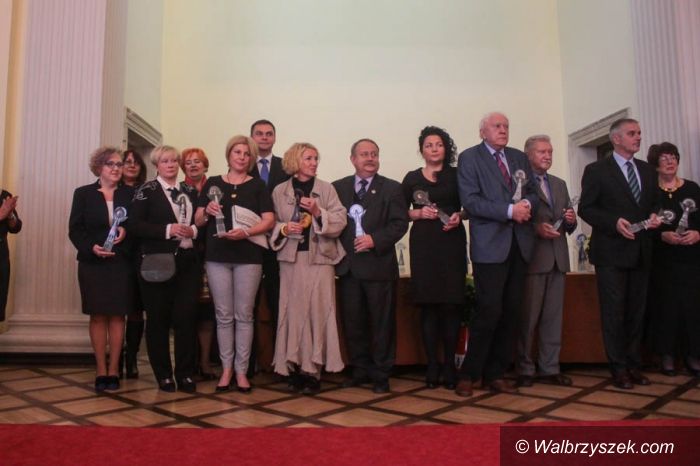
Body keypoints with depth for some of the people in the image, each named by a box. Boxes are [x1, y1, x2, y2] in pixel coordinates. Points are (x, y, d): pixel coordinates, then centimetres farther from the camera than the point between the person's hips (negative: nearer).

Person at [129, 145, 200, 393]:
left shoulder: (190, 191, 13)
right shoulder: (147, 190, 2)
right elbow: (134, 225, -8)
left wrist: (193, 230, -6)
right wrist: (168, 230, -16)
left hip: (188, 262, 3)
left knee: (186, 317, -1)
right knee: (158, 319, 4)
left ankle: (185, 374, 10)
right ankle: (163, 375, 16)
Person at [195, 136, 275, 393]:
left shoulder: (257, 186, 7)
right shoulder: (212, 184, 10)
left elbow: (269, 220, -3)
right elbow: (198, 220, 9)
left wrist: (245, 231, -18)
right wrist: (207, 211, -12)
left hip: (248, 256, -1)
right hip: (217, 256, 1)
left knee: (244, 315, 3)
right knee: (223, 315, 6)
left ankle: (241, 370, 11)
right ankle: (226, 369, 15)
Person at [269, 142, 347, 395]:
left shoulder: (326, 189, 5)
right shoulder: (280, 191, 7)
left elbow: (340, 221, -2)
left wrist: (318, 212, -16)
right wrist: (283, 229, -10)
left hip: (320, 258, -1)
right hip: (291, 259, 1)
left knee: (317, 312, -3)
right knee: (294, 311, 1)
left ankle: (313, 369, 5)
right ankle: (295, 367, 11)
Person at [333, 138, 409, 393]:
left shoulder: (392, 188, 3)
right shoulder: (338, 187, 11)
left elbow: (400, 223, -5)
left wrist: (375, 239, -16)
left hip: (379, 265, -2)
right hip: (348, 265, 3)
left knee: (382, 322, 3)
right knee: (352, 322, 8)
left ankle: (381, 374, 15)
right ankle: (360, 370, 22)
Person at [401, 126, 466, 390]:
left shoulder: (457, 175, 10)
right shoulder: (412, 178, 11)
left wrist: (459, 215, -9)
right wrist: (419, 213, -8)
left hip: (452, 242, 0)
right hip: (424, 243, 0)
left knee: (451, 304, -3)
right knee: (428, 304, 0)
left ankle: (449, 365, 7)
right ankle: (432, 366, 7)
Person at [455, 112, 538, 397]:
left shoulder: (519, 158, 19)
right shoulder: (469, 158, 1)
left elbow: (532, 192, 17)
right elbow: (470, 200, -10)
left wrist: (527, 204, -7)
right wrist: (509, 210, -17)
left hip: (519, 245, 6)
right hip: (490, 245, -6)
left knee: (510, 312, 6)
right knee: (489, 311, -9)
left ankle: (495, 374, 17)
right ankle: (469, 375, 5)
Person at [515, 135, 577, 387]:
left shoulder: (560, 184, 20)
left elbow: (568, 225, 19)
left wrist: (571, 221, -2)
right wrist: (536, 228, -21)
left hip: (557, 259, 6)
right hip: (531, 258, -6)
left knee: (553, 317, 8)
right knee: (527, 317, -1)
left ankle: (549, 369, 16)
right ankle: (525, 370, 9)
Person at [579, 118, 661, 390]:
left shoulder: (647, 171, 14)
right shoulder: (597, 171, -2)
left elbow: (652, 205, 19)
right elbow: (585, 209, -6)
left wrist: (654, 217, -3)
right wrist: (614, 223, -18)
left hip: (641, 252, 5)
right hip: (611, 252, -5)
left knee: (637, 311, 9)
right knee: (614, 312, 0)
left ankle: (634, 364, 20)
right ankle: (619, 368, 9)